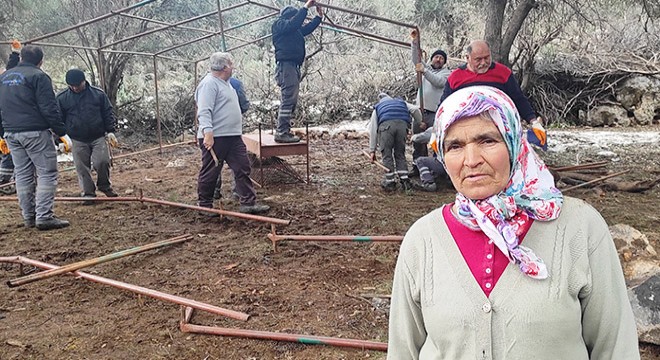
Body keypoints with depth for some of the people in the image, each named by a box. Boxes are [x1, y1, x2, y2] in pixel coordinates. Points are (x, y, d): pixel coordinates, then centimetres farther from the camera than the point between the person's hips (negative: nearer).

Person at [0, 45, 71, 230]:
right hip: (35, 132, -7)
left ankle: (29, 217, 15)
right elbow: (49, 109, -13)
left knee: (23, 174, 12)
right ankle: (44, 216, -10)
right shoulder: (38, 76, -6)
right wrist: (62, 133, -11)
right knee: (47, 173, -4)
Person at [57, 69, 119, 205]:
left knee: (102, 162, -10)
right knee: (82, 168, 2)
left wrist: (110, 131, 0)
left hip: (98, 137, -1)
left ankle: (105, 186, 14)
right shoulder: (62, 98, 2)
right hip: (77, 140, 1)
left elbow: (108, 113, 7)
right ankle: (88, 193, 13)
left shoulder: (98, 94, 2)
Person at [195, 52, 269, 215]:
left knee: (243, 168, 6)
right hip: (214, 138, -10)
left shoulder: (225, 83, 19)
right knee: (210, 173, 2)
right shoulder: (209, 84, -14)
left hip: (233, 136, 10)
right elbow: (204, 112, -23)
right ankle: (204, 205, 15)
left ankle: (248, 203, 10)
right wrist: (208, 133, -32)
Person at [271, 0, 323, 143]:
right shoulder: (279, 24, -2)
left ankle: (284, 131, 15)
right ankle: (282, 133, -16)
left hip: (293, 66, 10)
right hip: (286, 66, -10)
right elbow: (294, 23, -19)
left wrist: (319, 17, 26)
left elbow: (307, 28, 33)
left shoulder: (295, 30, 22)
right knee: (288, 99, -15)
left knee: (291, 100, 11)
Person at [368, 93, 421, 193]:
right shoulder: (402, 103, 39)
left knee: (387, 154, 8)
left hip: (386, 125, -2)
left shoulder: (377, 108, 35)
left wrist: (372, 150, 28)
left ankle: (390, 182, 8)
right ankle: (405, 181, 9)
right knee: (400, 154, 13)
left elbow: (373, 130, 29)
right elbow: (415, 110, 19)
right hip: (402, 124, 2)